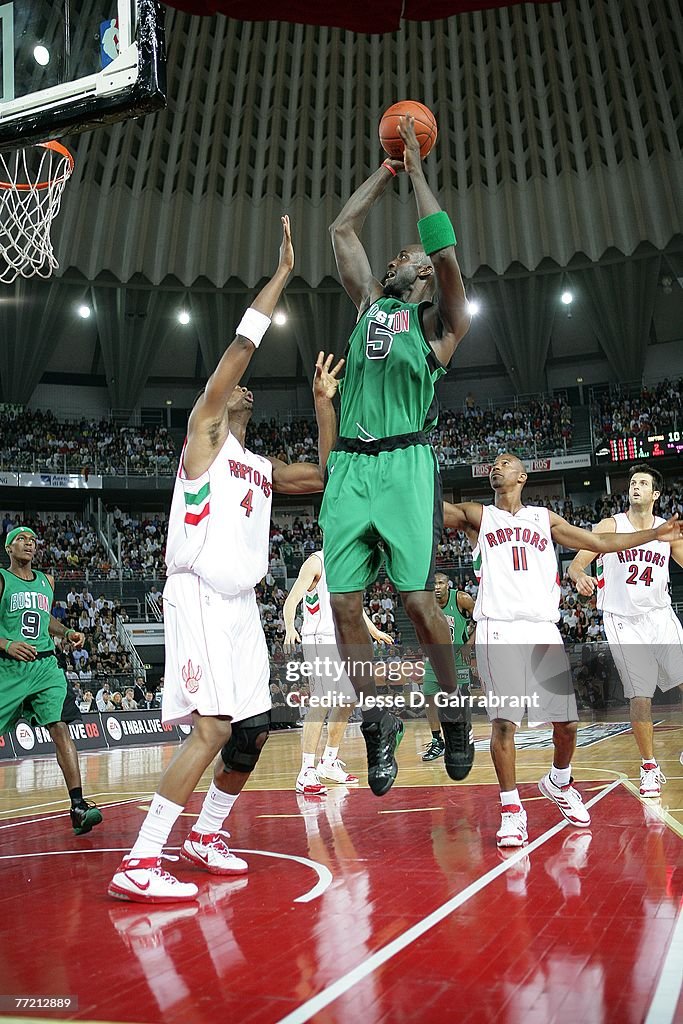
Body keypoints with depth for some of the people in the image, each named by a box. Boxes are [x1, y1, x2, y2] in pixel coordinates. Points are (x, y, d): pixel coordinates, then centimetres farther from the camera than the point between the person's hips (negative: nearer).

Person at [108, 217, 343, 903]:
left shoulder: (263, 469, 22)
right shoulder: (203, 434, 2)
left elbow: (325, 477, 18)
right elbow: (240, 347, -7)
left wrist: (323, 402, 16)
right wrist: (281, 275, -5)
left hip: (242, 603, 8)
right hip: (198, 596, -8)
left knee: (253, 730, 9)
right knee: (214, 727, -18)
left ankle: (205, 837, 26)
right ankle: (138, 865, -13)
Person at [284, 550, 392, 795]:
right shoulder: (316, 562, -9)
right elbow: (292, 600, -17)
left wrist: (374, 631, 38)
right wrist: (289, 628, -36)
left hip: (341, 641, 9)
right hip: (319, 641, -9)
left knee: (348, 702, 13)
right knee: (321, 704, -16)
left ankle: (329, 763, 25)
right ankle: (306, 773, -15)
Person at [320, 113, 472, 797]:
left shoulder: (438, 318, 10)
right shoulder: (368, 302, 23)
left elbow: (445, 250, -4)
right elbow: (342, 230, 23)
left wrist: (417, 171, 6)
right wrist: (387, 169, 27)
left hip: (405, 463, -4)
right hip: (349, 465, 4)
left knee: (418, 601, -9)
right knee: (343, 606, -3)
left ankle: (456, 714, 13)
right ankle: (379, 725, 13)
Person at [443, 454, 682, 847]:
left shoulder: (545, 518, 19)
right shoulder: (477, 515, 12)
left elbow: (601, 542, 25)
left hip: (544, 630, 3)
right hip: (499, 630, -3)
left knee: (567, 720, 5)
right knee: (503, 720, -10)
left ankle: (559, 783, 32)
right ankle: (512, 808, 3)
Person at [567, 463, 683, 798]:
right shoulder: (610, 525, -2)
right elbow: (576, 564, -7)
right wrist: (580, 577, -30)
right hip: (624, 622, -2)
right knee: (640, 697, -3)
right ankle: (649, 768, 14)